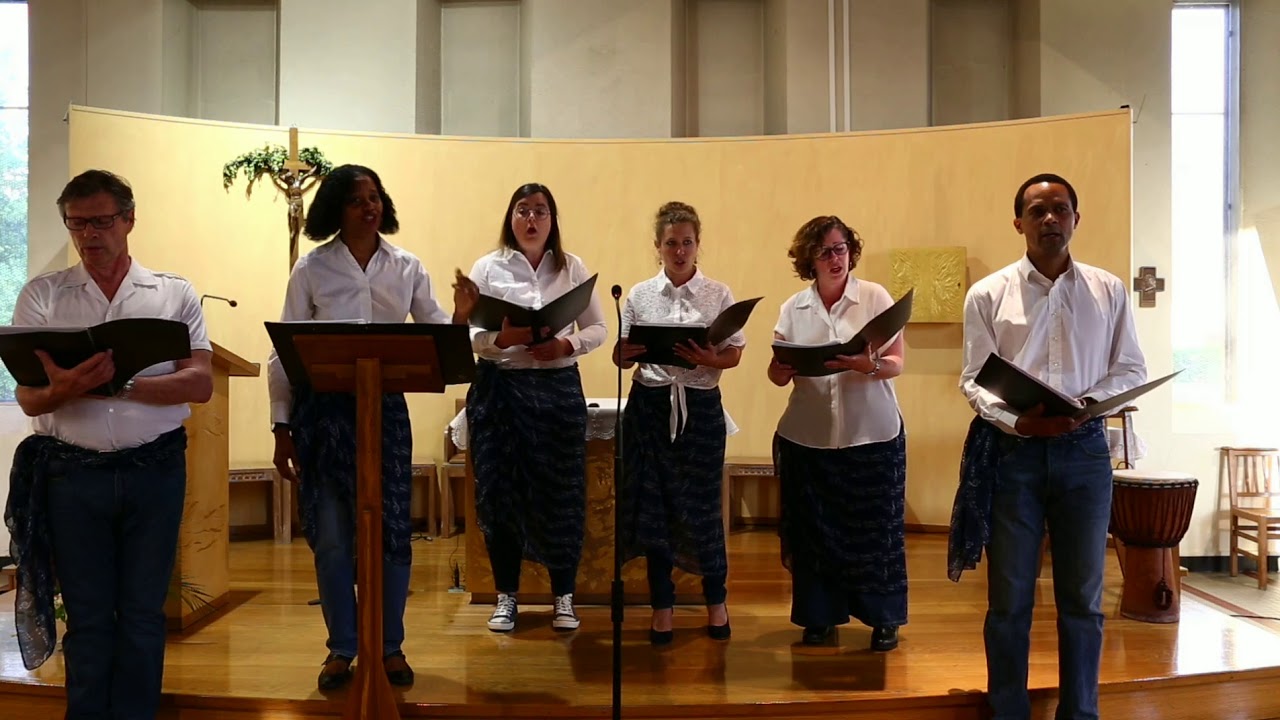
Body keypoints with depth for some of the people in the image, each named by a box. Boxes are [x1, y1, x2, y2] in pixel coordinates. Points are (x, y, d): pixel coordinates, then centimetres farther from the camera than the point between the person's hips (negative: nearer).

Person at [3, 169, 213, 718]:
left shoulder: (174, 294, 5)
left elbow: (199, 384, -6)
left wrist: (120, 384, -20)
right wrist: (64, 390, -24)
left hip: (155, 470, 0)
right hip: (73, 472, 0)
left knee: (143, 614, 8)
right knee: (87, 617, 8)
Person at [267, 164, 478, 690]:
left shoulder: (407, 267, 6)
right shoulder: (311, 268, 0)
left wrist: (460, 318, -18)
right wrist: (281, 428, -1)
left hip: (385, 406, 1)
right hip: (322, 408, -1)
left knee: (390, 529, 4)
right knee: (331, 534, 4)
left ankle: (391, 646, 19)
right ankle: (341, 649, 19)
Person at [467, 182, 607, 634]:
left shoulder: (572, 268, 6)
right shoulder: (487, 268, 2)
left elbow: (598, 328, 5)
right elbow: (466, 334, -4)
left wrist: (567, 345, -14)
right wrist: (501, 339, -24)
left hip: (559, 389, 1)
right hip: (499, 388, 0)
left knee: (560, 493, 3)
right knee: (500, 492, 3)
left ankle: (564, 597, 18)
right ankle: (506, 596, 19)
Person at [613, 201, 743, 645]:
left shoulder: (718, 294, 2)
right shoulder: (640, 295, 4)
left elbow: (735, 354, 2)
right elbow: (621, 358, 5)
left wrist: (708, 359, -18)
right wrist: (629, 353, -18)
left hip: (701, 406, -1)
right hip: (650, 404, 1)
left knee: (702, 503, 4)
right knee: (653, 504, 6)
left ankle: (715, 600, 26)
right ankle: (662, 605, 22)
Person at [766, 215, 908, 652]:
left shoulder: (876, 298, 0)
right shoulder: (793, 309, 7)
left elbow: (896, 364, -4)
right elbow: (777, 375, 6)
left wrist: (868, 365, -25)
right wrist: (786, 365, -17)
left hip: (873, 436, -2)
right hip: (809, 437, 2)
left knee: (875, 530, 4)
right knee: (814, 529, 7)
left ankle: (883, 619, 19)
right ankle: (820, 616, 22)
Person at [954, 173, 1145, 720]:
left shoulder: (1109, 290, 7)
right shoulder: (988, 294, 1)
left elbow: (1131, 369, 7)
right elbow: (974, 381, -2)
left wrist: (1089, 403, -12)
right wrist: (1017, 421, -19)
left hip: (1084, 450, 2)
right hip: (1013, 450, -1)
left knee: (1083, 597, 10)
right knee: (1009, 597, 6)